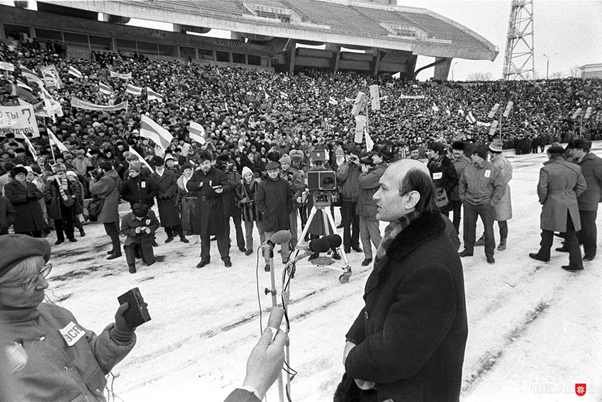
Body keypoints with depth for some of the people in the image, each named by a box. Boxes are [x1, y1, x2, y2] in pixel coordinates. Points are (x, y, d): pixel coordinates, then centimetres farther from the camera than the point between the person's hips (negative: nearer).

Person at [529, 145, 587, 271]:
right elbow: (582, 186, 8)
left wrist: (542, 200, 2)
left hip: (553, 205, -4)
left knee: (548, 231, 15)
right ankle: (576, 262, 10)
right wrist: (571, 198, 14)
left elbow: (542, 189, -15)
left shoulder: (546, 169, -14)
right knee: (570, 234, 11)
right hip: (571, 205, 4)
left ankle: (544, 255, 29)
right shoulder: (575, 168, 2)